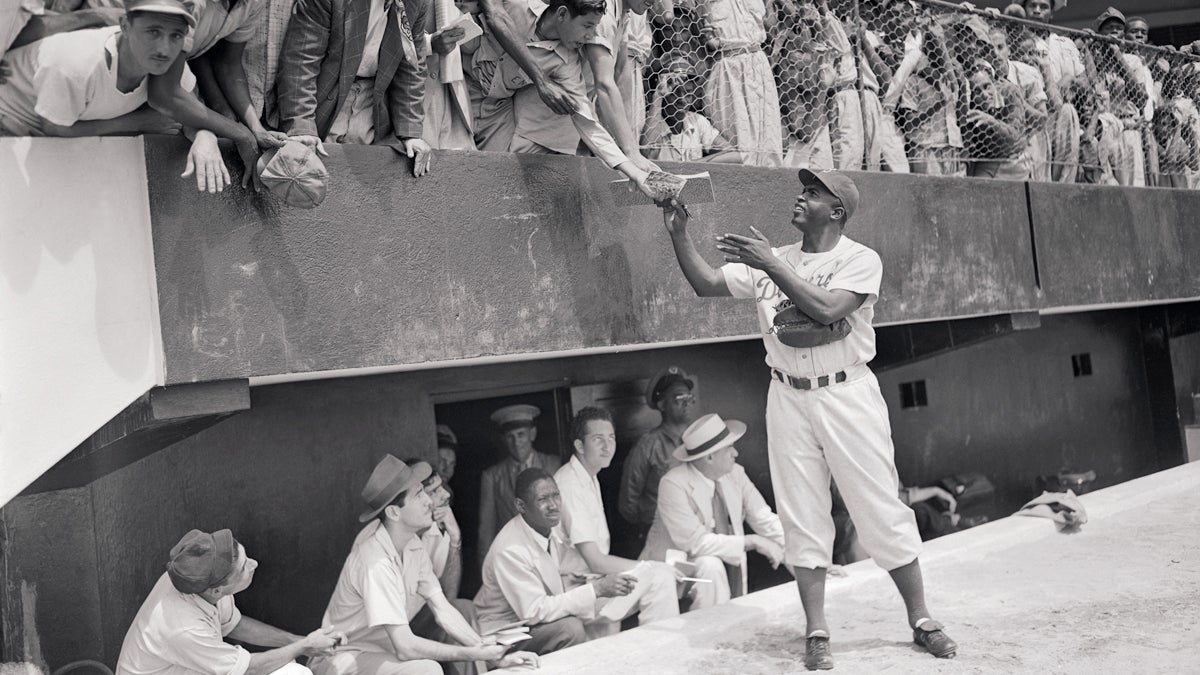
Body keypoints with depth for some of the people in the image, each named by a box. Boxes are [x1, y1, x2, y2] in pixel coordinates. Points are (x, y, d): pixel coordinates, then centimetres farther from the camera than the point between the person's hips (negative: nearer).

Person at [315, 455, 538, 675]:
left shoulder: (412, 544, -4)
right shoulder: (376, 563, -29)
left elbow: (442, 609, -5)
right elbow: (405, 647, -30)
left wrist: (495, 655, -16)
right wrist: (477, 654, -24)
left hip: (385, 647, 8)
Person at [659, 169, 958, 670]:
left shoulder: (860, 260, -5)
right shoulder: (769, 260, 7)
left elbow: (826, 309, -22)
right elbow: (707, 285, 2)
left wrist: (771, 264, -23)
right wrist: (678, 232, -8)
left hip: (848, 396, -3)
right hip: (788, 398, 4)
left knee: (883, 511, 2)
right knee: (802, 517, 5)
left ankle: (921, 620, 17)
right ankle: (816, 632, 13)